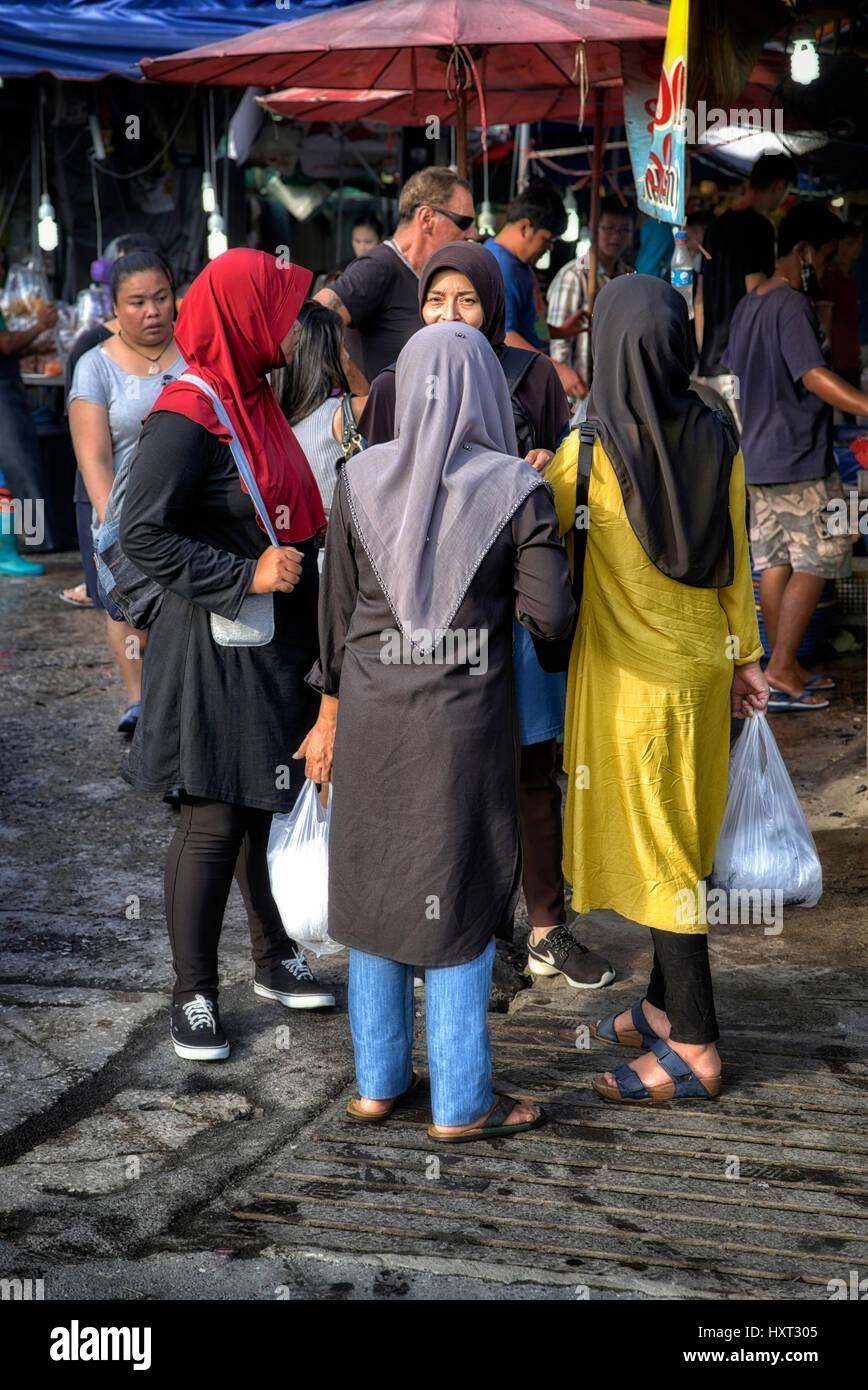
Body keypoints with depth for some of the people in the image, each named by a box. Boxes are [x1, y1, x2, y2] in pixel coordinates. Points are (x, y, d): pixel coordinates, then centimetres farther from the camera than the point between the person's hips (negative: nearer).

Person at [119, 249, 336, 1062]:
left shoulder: (253, 401, 11)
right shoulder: (187, 418, -17)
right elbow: (142, 535, -20)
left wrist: (298, 560, 9)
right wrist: (247, 575, -21)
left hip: (274, 647, 8)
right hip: (216, 654, -8)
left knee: (259, 806, 18)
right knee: (214, 820, -1)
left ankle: (274, 961, 32)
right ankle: (193, 995, 12)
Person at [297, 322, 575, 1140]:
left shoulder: (361, 479, -3)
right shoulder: (515, 489, -10)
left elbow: (337, 608, 3)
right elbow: (551, 615, -13)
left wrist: (330, 711, 13)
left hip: (372, 712, 3)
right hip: (464, 717, -2)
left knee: (374, 884, 16)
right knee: (459, 896, 8)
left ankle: (377, 1082, 26)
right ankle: (460, 1103, 16)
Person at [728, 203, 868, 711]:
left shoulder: (748, 306, 14)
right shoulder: (792, 307, -16)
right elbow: (815, 376, -29)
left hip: (757, 455, 9)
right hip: (799, 459, -9)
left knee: (776, 562, 11)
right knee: (817, 561, -2)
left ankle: (785, 668, 17)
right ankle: (781, 671, -3)